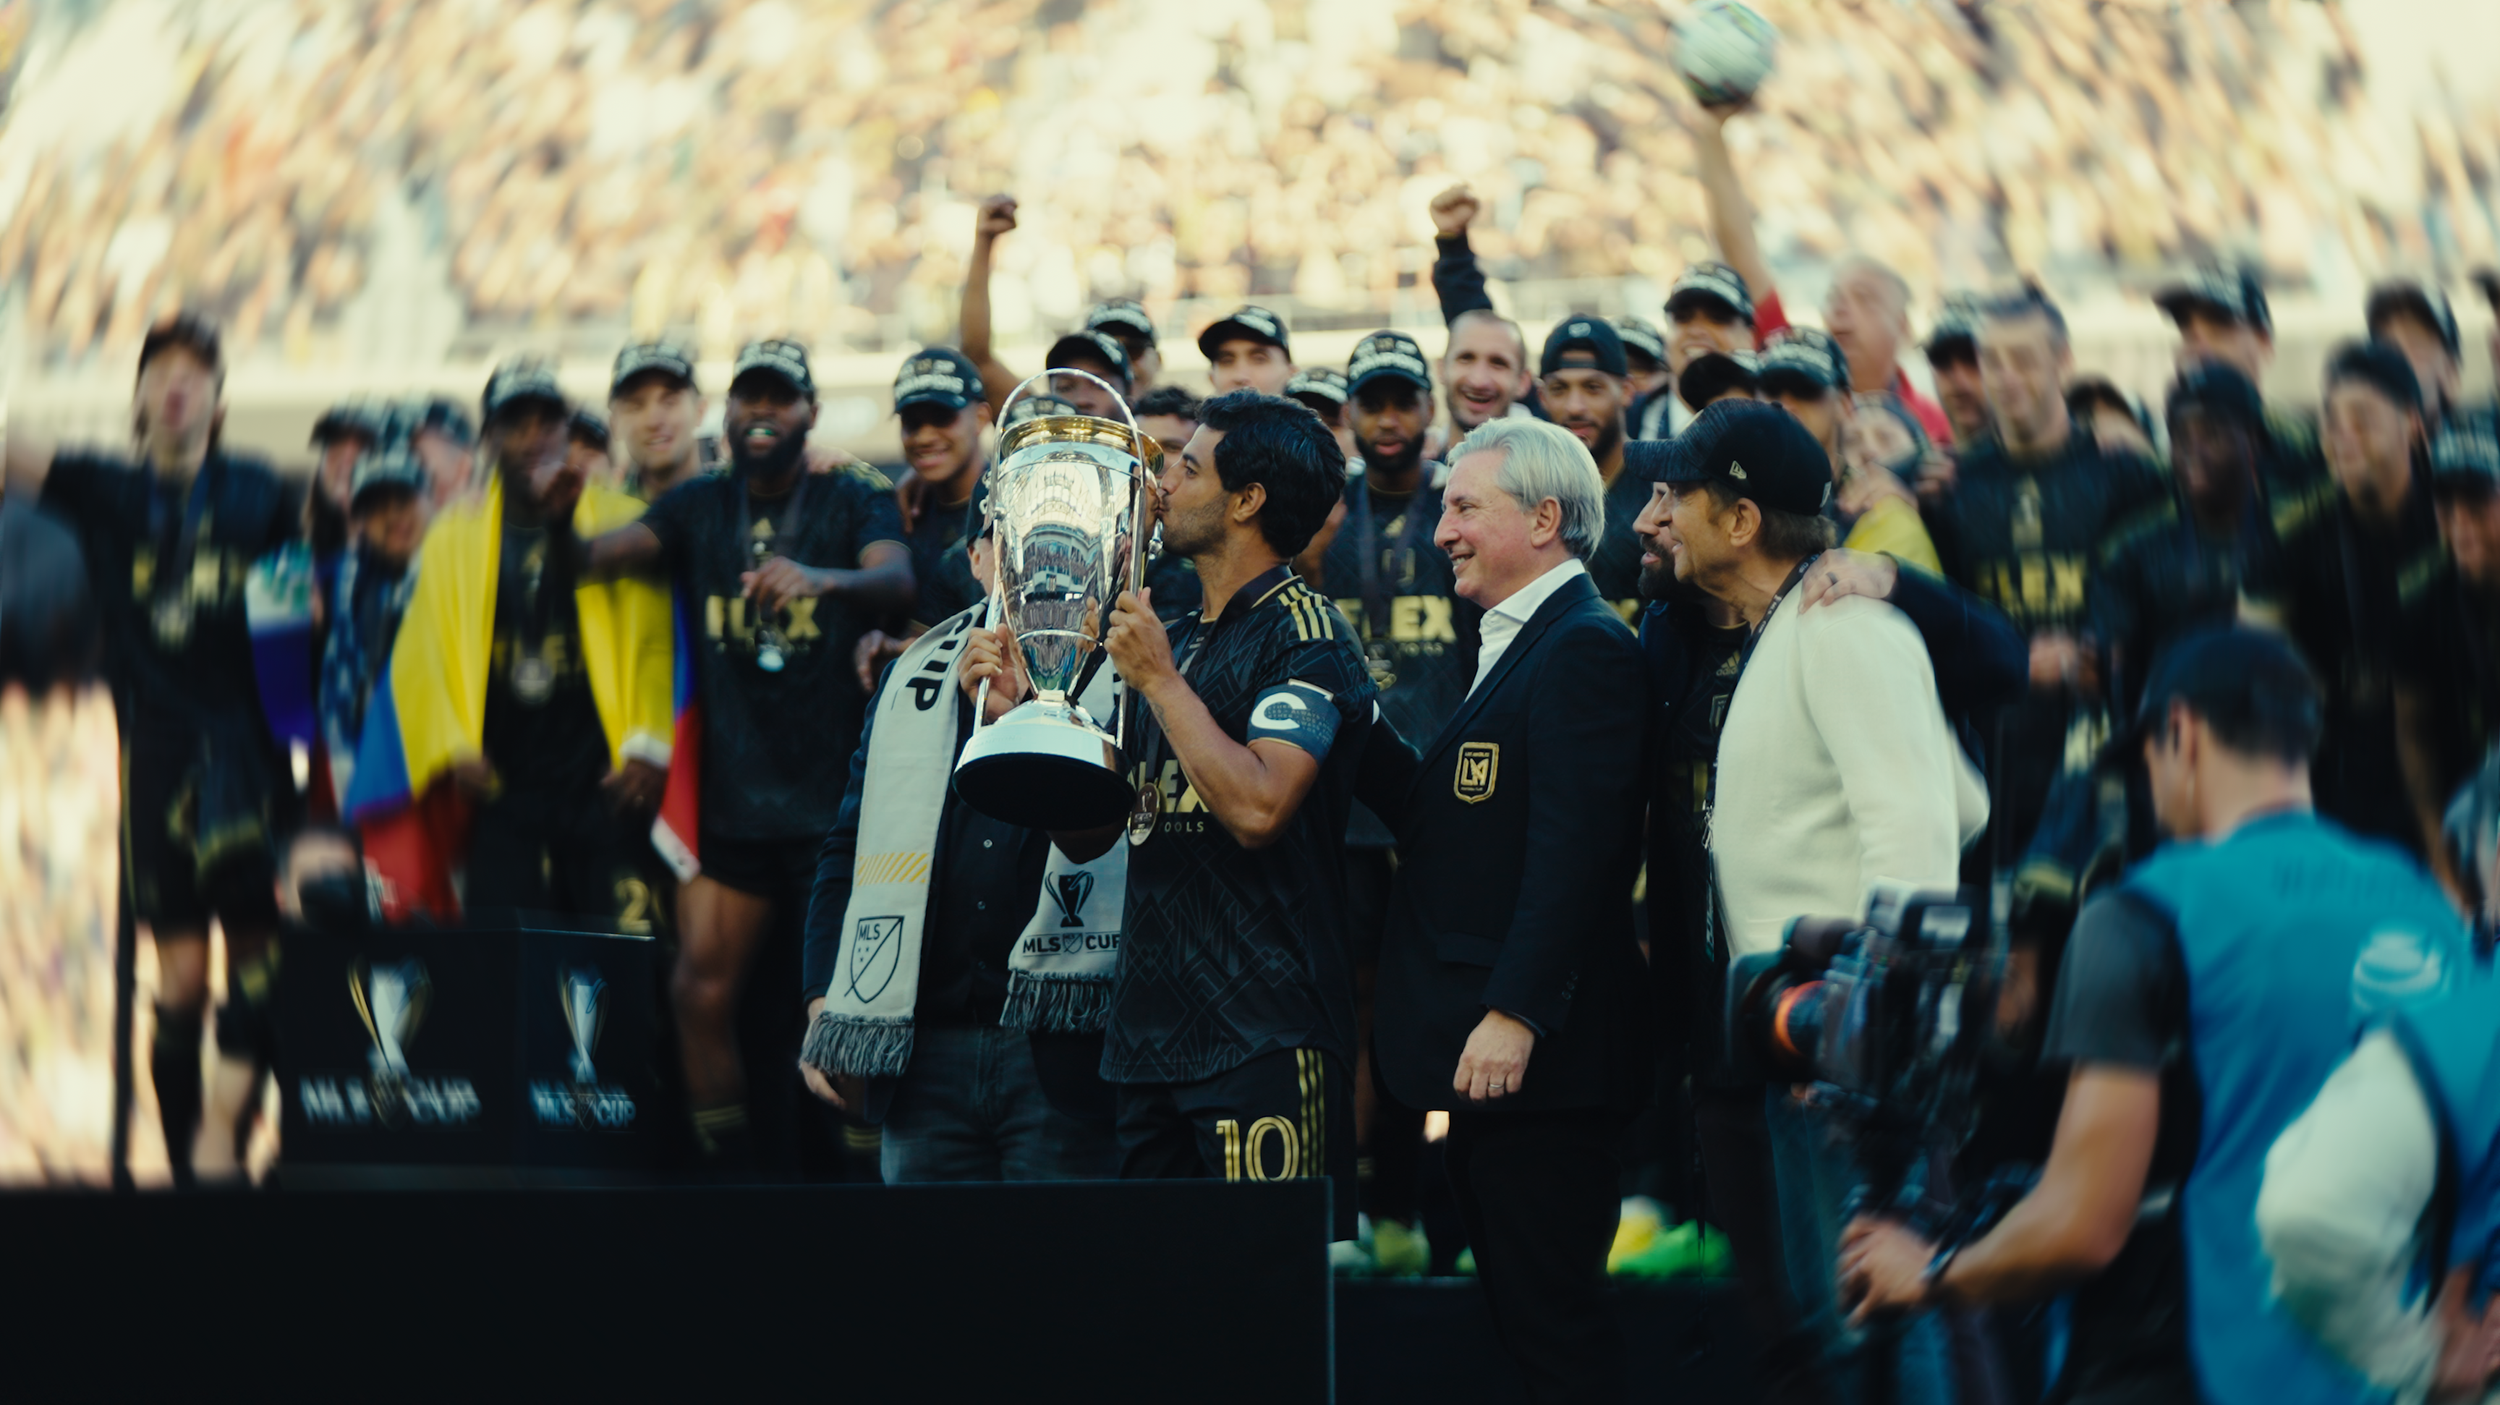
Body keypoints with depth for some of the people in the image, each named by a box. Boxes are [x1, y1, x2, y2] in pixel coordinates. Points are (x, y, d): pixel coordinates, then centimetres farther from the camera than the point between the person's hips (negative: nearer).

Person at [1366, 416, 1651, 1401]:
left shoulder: (1584, 647, -13)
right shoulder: (1513, 648, 20)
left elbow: (1573, 846, -21)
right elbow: (1449, 821, 17)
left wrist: (1514, 1014, -25)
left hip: (1534, 1054, -10)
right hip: (1481, 1053, 10)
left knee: (1553, 1320, -7)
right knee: (1518, 1313, 12)